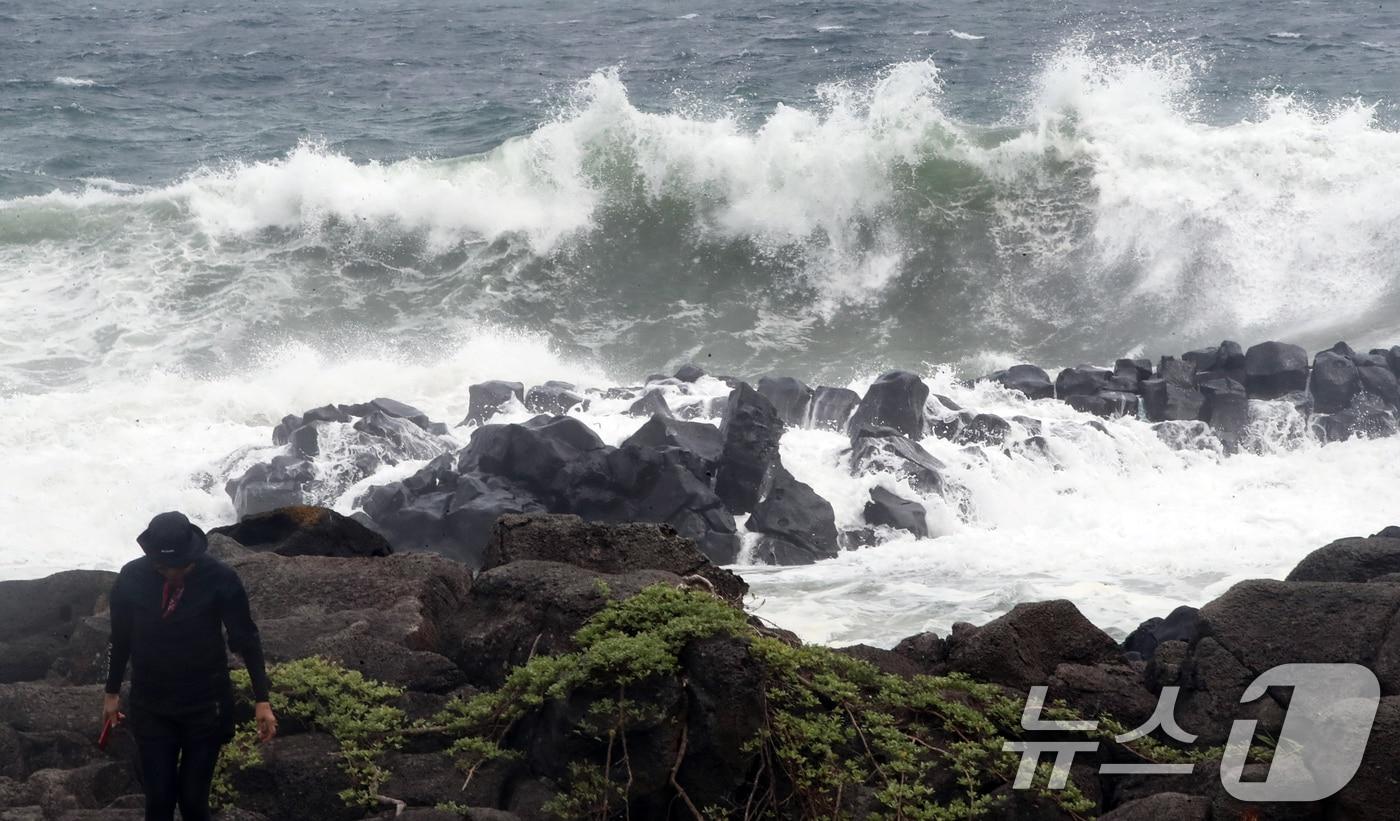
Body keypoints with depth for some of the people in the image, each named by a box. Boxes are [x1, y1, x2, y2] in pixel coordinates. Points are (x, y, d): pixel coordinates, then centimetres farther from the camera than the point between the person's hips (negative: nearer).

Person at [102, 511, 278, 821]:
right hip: (150, 706, 1)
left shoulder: (221, 578, -17)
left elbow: (246, 640, -7)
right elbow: (121, 638, 4)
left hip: (206, 706, -1)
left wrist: (262, 701, -8)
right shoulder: (131, 577, -12)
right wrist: (112, 692, 12)